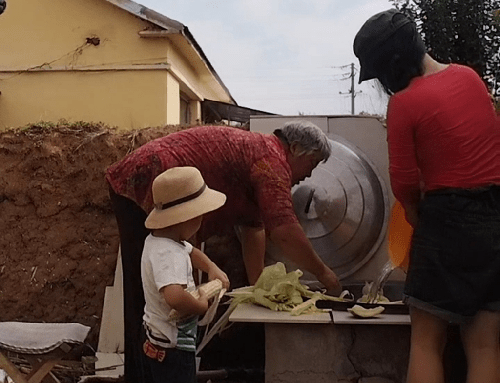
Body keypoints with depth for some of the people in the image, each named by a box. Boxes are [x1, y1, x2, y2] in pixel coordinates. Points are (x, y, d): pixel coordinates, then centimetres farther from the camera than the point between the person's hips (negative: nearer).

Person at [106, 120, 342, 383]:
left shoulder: (255, 152, 19)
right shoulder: (272, 158, -12)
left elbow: (253, 228, 18)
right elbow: (284, 231, -19)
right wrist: (322, 273, -7)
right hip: (144, 188, -11)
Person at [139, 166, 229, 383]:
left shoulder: (156, 240, 1)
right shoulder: (169, 254, -31)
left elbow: (191, 252, 22)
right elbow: (175, 297, -49)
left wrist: (212, 268, 7)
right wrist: (202, 305, -30)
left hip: (155, 340, 10)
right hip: (172, 349, -10)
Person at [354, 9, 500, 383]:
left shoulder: (404, 102, -12)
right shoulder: (469, 76, 7)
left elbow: (404, 182, -9)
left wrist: (417, 213, 11)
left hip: (449, 220, -6)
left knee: (426, 341, 9)